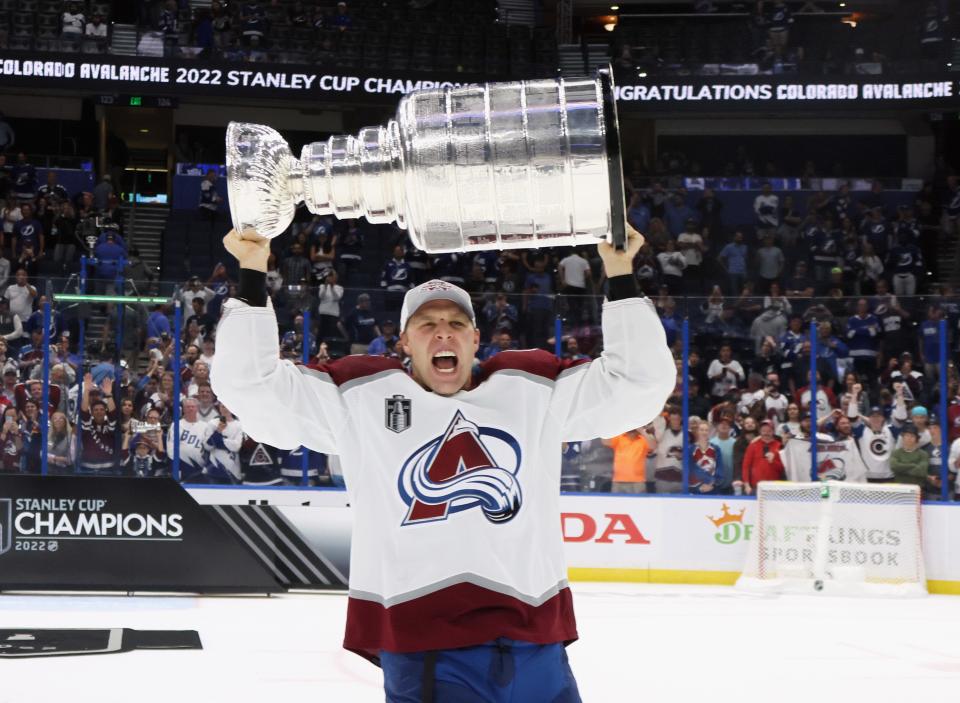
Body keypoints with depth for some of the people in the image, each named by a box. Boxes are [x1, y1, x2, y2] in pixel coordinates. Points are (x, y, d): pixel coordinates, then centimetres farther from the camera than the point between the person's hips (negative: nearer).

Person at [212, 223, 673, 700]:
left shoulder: (535, 389, 14)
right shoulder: (359, 396, 9)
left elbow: (640, 381, 13)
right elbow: (252, 387, 5)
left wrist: (619, 277, 6)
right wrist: (252, 274, -1)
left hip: (533, 649, 3)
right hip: (422, 654, -2)